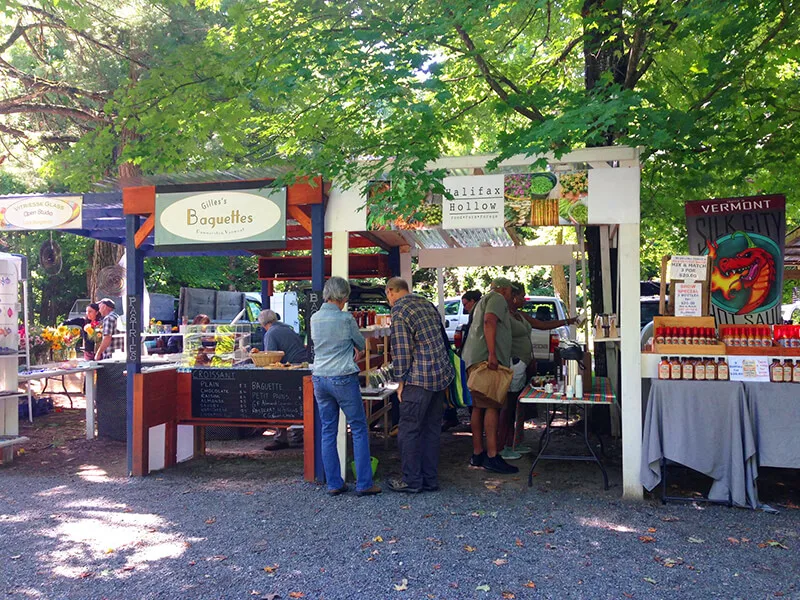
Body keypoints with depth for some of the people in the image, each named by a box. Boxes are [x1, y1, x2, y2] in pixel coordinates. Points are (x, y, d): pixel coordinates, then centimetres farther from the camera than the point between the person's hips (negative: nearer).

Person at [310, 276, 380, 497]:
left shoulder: (314, 318, 6)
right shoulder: (346, 318, -10)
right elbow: (361, 344, 4)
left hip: (319, 379, 6)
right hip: (343, 379, -5)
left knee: (328, 431, 10)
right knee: (359, 429, 4)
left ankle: (334, 484, 15)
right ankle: (364, 484, 6)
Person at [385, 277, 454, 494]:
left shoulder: (399, 310, -9)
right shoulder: (427, 304, 16)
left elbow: (401, 349, -14)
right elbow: (443, 339, 20)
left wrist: (401, 381, -6)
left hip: (420, 378, -8)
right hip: (442, 374, 8)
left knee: (408, 430, 2)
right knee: (432, 429, 13)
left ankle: (412, 481, 9)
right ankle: (430, 480, 20)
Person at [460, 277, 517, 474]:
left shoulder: (484, 301, 31)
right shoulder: (497, 299, 0)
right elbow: (489, 322, -18)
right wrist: (492, 354, -25)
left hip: (475, 360, 11)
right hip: (486, 359, -11)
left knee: (479, 407, 10)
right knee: (492, 406, -13)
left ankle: (477, 454, 14)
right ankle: (492, 456, -16)